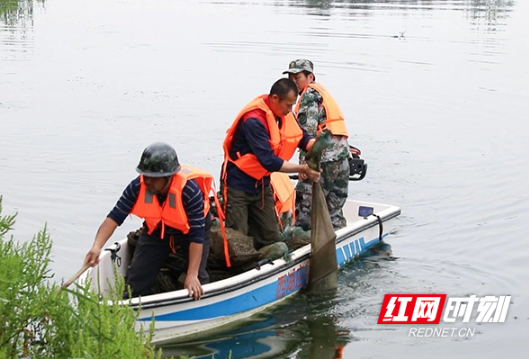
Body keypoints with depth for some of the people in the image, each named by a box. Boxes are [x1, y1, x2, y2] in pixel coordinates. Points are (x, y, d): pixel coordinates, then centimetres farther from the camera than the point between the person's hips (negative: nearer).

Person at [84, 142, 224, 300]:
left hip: (189, 229, -3)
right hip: (156, 229, 3)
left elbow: (196, 236, -37)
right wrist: (96, 247, -46)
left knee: (197, 279, -14)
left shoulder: (190, 190, -40)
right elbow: (114, 217, -29)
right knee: (138, 275, -1)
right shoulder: (138, 186, -30)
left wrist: (192, 275, -42)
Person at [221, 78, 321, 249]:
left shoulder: (283, 114, -3)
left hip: (261, 183, 8)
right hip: (238, 183, -8)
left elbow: (302, 137, 2)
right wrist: (303, 169, -26)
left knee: (270, 238, 7)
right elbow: (269, 161, -31)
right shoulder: (253, 120, -28)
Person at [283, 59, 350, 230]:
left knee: (304, 205, -5)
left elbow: (308, 129, -15)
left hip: (324, 161, -9)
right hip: (342, 159, 9)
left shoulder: (310, 93, -4)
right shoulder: (323, 92, 25)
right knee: (334, 210, 14)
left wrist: (304, 161, -18)